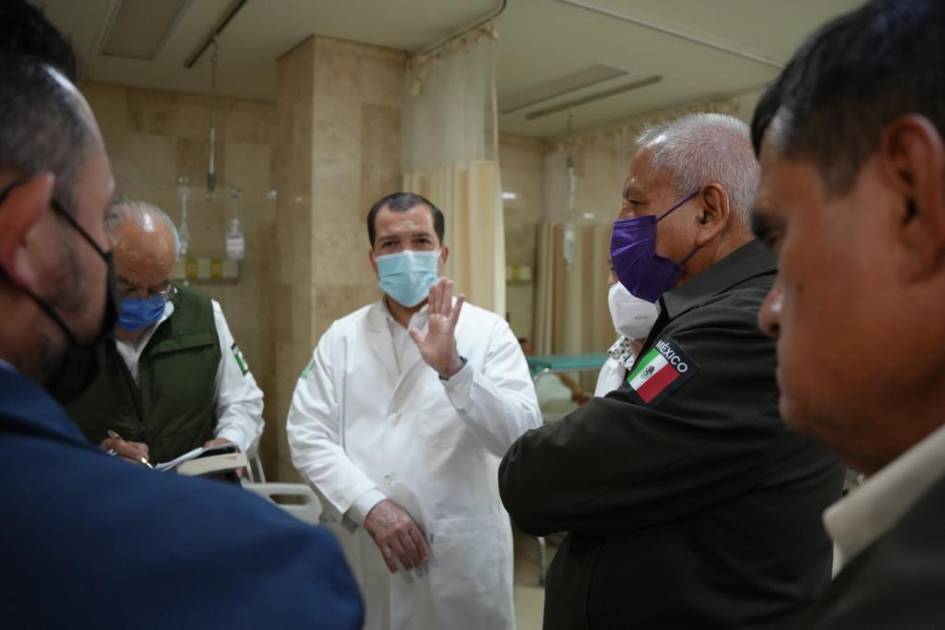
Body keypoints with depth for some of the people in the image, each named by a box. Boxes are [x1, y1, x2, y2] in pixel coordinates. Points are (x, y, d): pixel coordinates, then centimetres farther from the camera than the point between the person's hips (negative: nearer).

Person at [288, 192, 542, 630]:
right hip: (363, 553, 2)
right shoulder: (342, 337, 3)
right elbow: (307, 435, -2)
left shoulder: (487, 332, -5)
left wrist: (453, 367, -26)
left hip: (462, 555, -1)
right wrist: (370, 506, -14)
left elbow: (522, 437, -14)